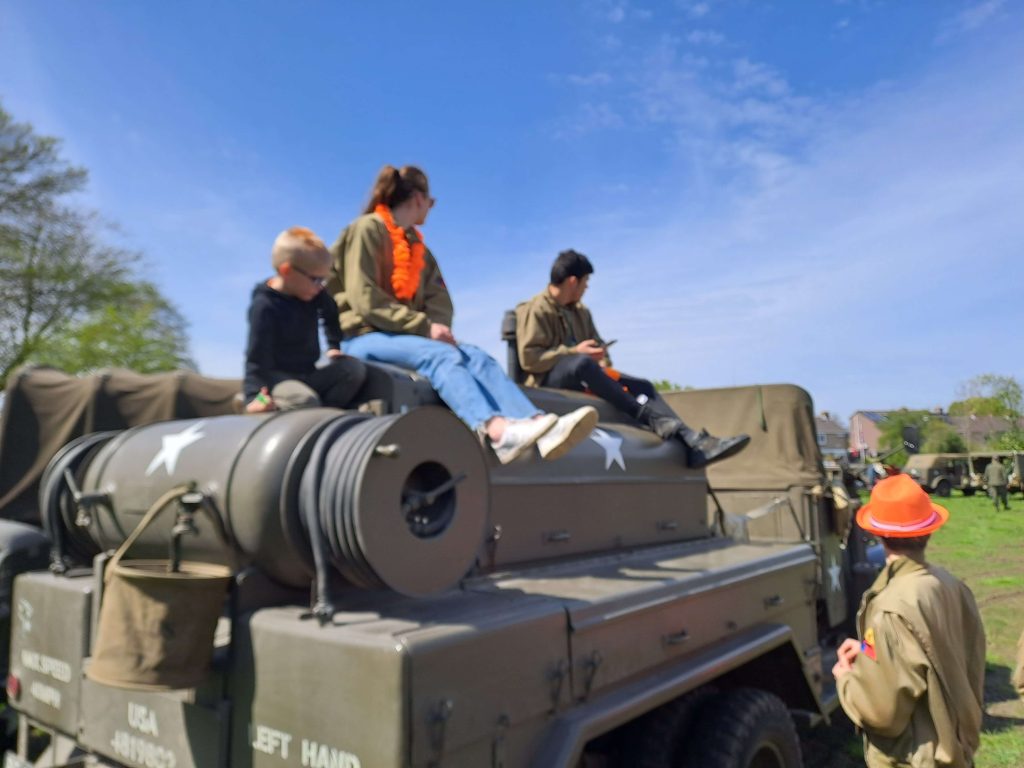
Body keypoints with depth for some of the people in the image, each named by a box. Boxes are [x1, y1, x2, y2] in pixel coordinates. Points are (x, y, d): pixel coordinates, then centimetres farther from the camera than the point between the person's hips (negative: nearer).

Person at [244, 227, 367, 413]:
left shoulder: (313, 294, -1)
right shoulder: (264, 306, -21)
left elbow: (330, 314, 24)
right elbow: (257, 356, -22)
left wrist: (334, 345, 21)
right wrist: (254, 396, -31)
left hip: (307, 374, 7)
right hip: (276, 377, -7)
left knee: (354, 368, -13)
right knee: (306, 401, -36)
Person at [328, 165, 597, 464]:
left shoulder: (415, 243, 20)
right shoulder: (368, 229, -4)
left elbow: (438, 297, 12)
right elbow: (364, 300, -16)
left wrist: (438, 325, -12)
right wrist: (425, 327, -21)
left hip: (409, 336, 6)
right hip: (365, 337, -6)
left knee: (476, 357, -19)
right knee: (441, 355, -33)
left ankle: (541, 427, -40)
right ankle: (496, 431, -56)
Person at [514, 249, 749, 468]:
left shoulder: (580, 312, 18)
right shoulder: (536, 310, -7)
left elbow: (597, 342, 25)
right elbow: (528, 358, -16)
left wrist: (603, 361, 0)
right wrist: (573, 352, -21)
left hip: (580, 378, 8)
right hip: (548, 379, -8)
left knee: (641, 385, -11)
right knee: (583, 363, -39)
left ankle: (692, 442, -27)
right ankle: (650, 418, -37)